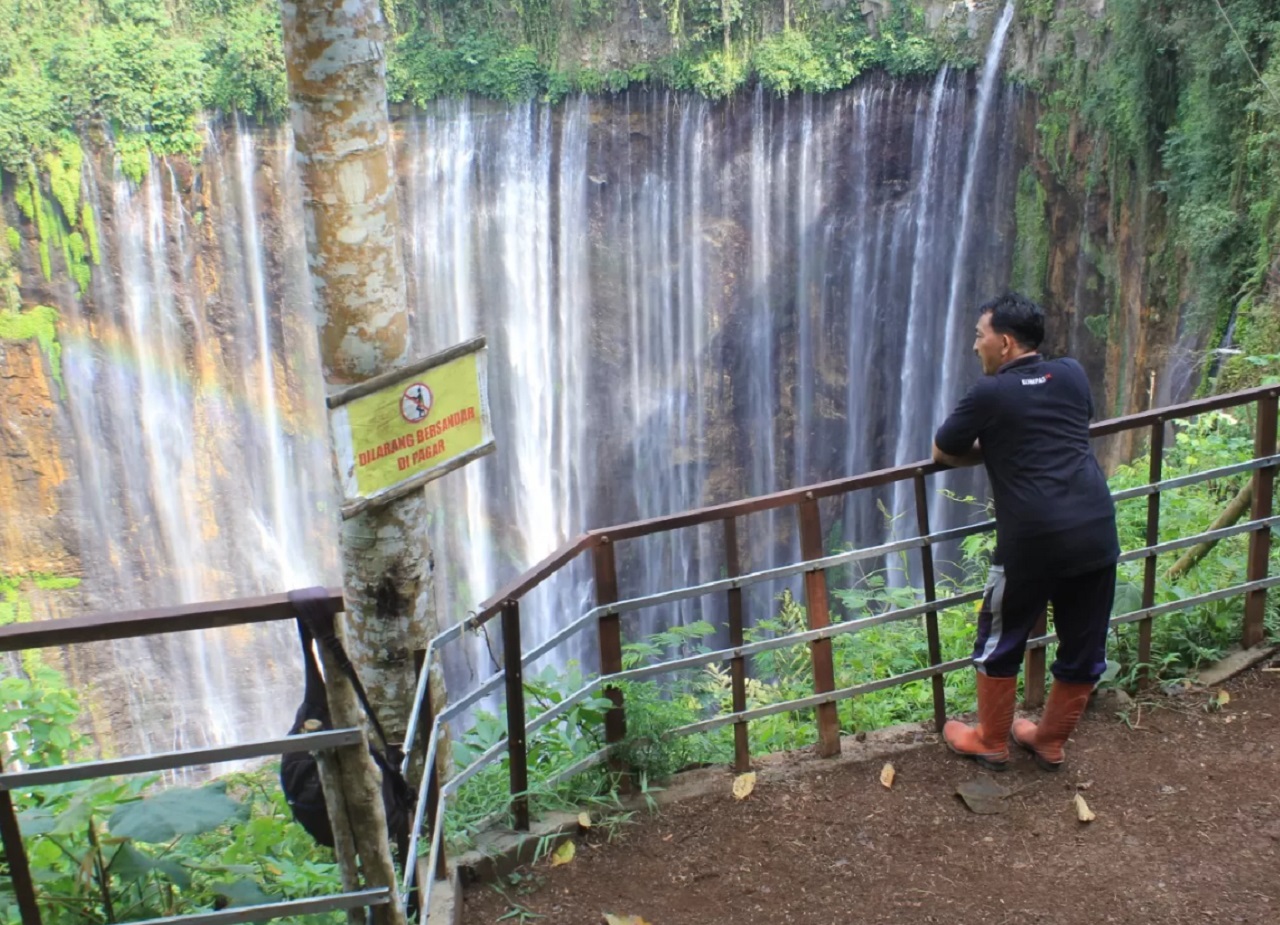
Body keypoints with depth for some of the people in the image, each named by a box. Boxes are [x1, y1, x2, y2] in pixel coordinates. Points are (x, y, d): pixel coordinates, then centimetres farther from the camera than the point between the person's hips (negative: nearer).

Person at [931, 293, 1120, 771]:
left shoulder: (990, 393, -4)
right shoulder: (1073, 375, 9)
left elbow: (941, 453, 7)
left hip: (1034, 540, -5)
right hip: (1097, 532, 5)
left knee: (999, 645, 16)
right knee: (1083, 650, 19)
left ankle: (990, 743, 30)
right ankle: (1049, 742, 35)